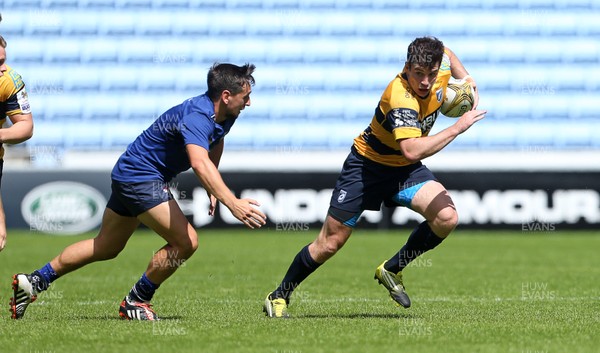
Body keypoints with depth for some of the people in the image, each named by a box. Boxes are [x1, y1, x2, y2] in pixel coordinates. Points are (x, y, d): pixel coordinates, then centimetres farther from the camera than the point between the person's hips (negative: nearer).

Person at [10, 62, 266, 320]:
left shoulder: (224, 115, 2)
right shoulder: (197, 117, -29)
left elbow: (215, 143, 28)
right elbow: (200, 163, -48)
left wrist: (212, 189, 23)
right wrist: (232, 203, -58)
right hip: (140, 176, -10)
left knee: (106, 247, 19)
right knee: (185, 241, -14)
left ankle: (34, 281, 26)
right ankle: (135, 301, 2)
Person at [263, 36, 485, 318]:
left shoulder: (440, 68, -14)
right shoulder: (400, 98, -36)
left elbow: (445, 53, 13)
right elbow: (412, 150, -49)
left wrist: (466, 79, 2)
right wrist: (458, 128, -44)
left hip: (405, 169, 6)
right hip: (367, 165, -6)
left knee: (446, 218, -18)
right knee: (329, 244, 0)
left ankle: (392, 270, 4)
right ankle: (278, 297, 21)